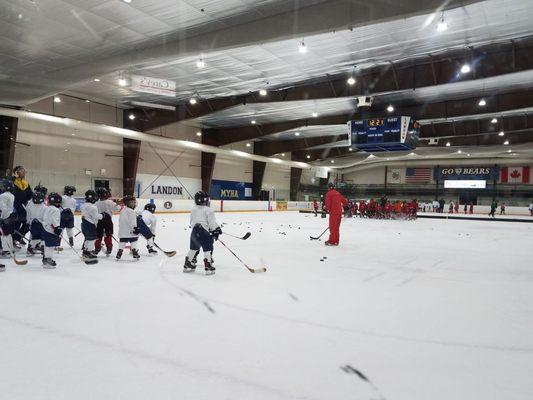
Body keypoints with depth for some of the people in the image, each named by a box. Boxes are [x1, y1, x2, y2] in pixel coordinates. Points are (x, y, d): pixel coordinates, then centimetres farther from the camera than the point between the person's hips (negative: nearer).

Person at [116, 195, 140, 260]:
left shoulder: (123, 210, 15)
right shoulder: (131, 211, -14)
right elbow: (132, 221, -20)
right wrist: (135, 228, -18)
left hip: (122, 231, 8)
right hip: (130, 231, -8)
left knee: (122, 242, 10)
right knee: (133, 241, 2)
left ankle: (119, 254, 9)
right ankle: (134, 253, 3)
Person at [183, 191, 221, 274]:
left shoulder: (194, 209, 12)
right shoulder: (208, 210, -9)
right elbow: (212, 222, -10)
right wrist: (216, 231, 0)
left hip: (194, 231, 7)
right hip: (204, 232, -7)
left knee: (193, 248, 20)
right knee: (207, 249, 0)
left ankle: (187, 266, 30)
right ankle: (208, 268, -4)